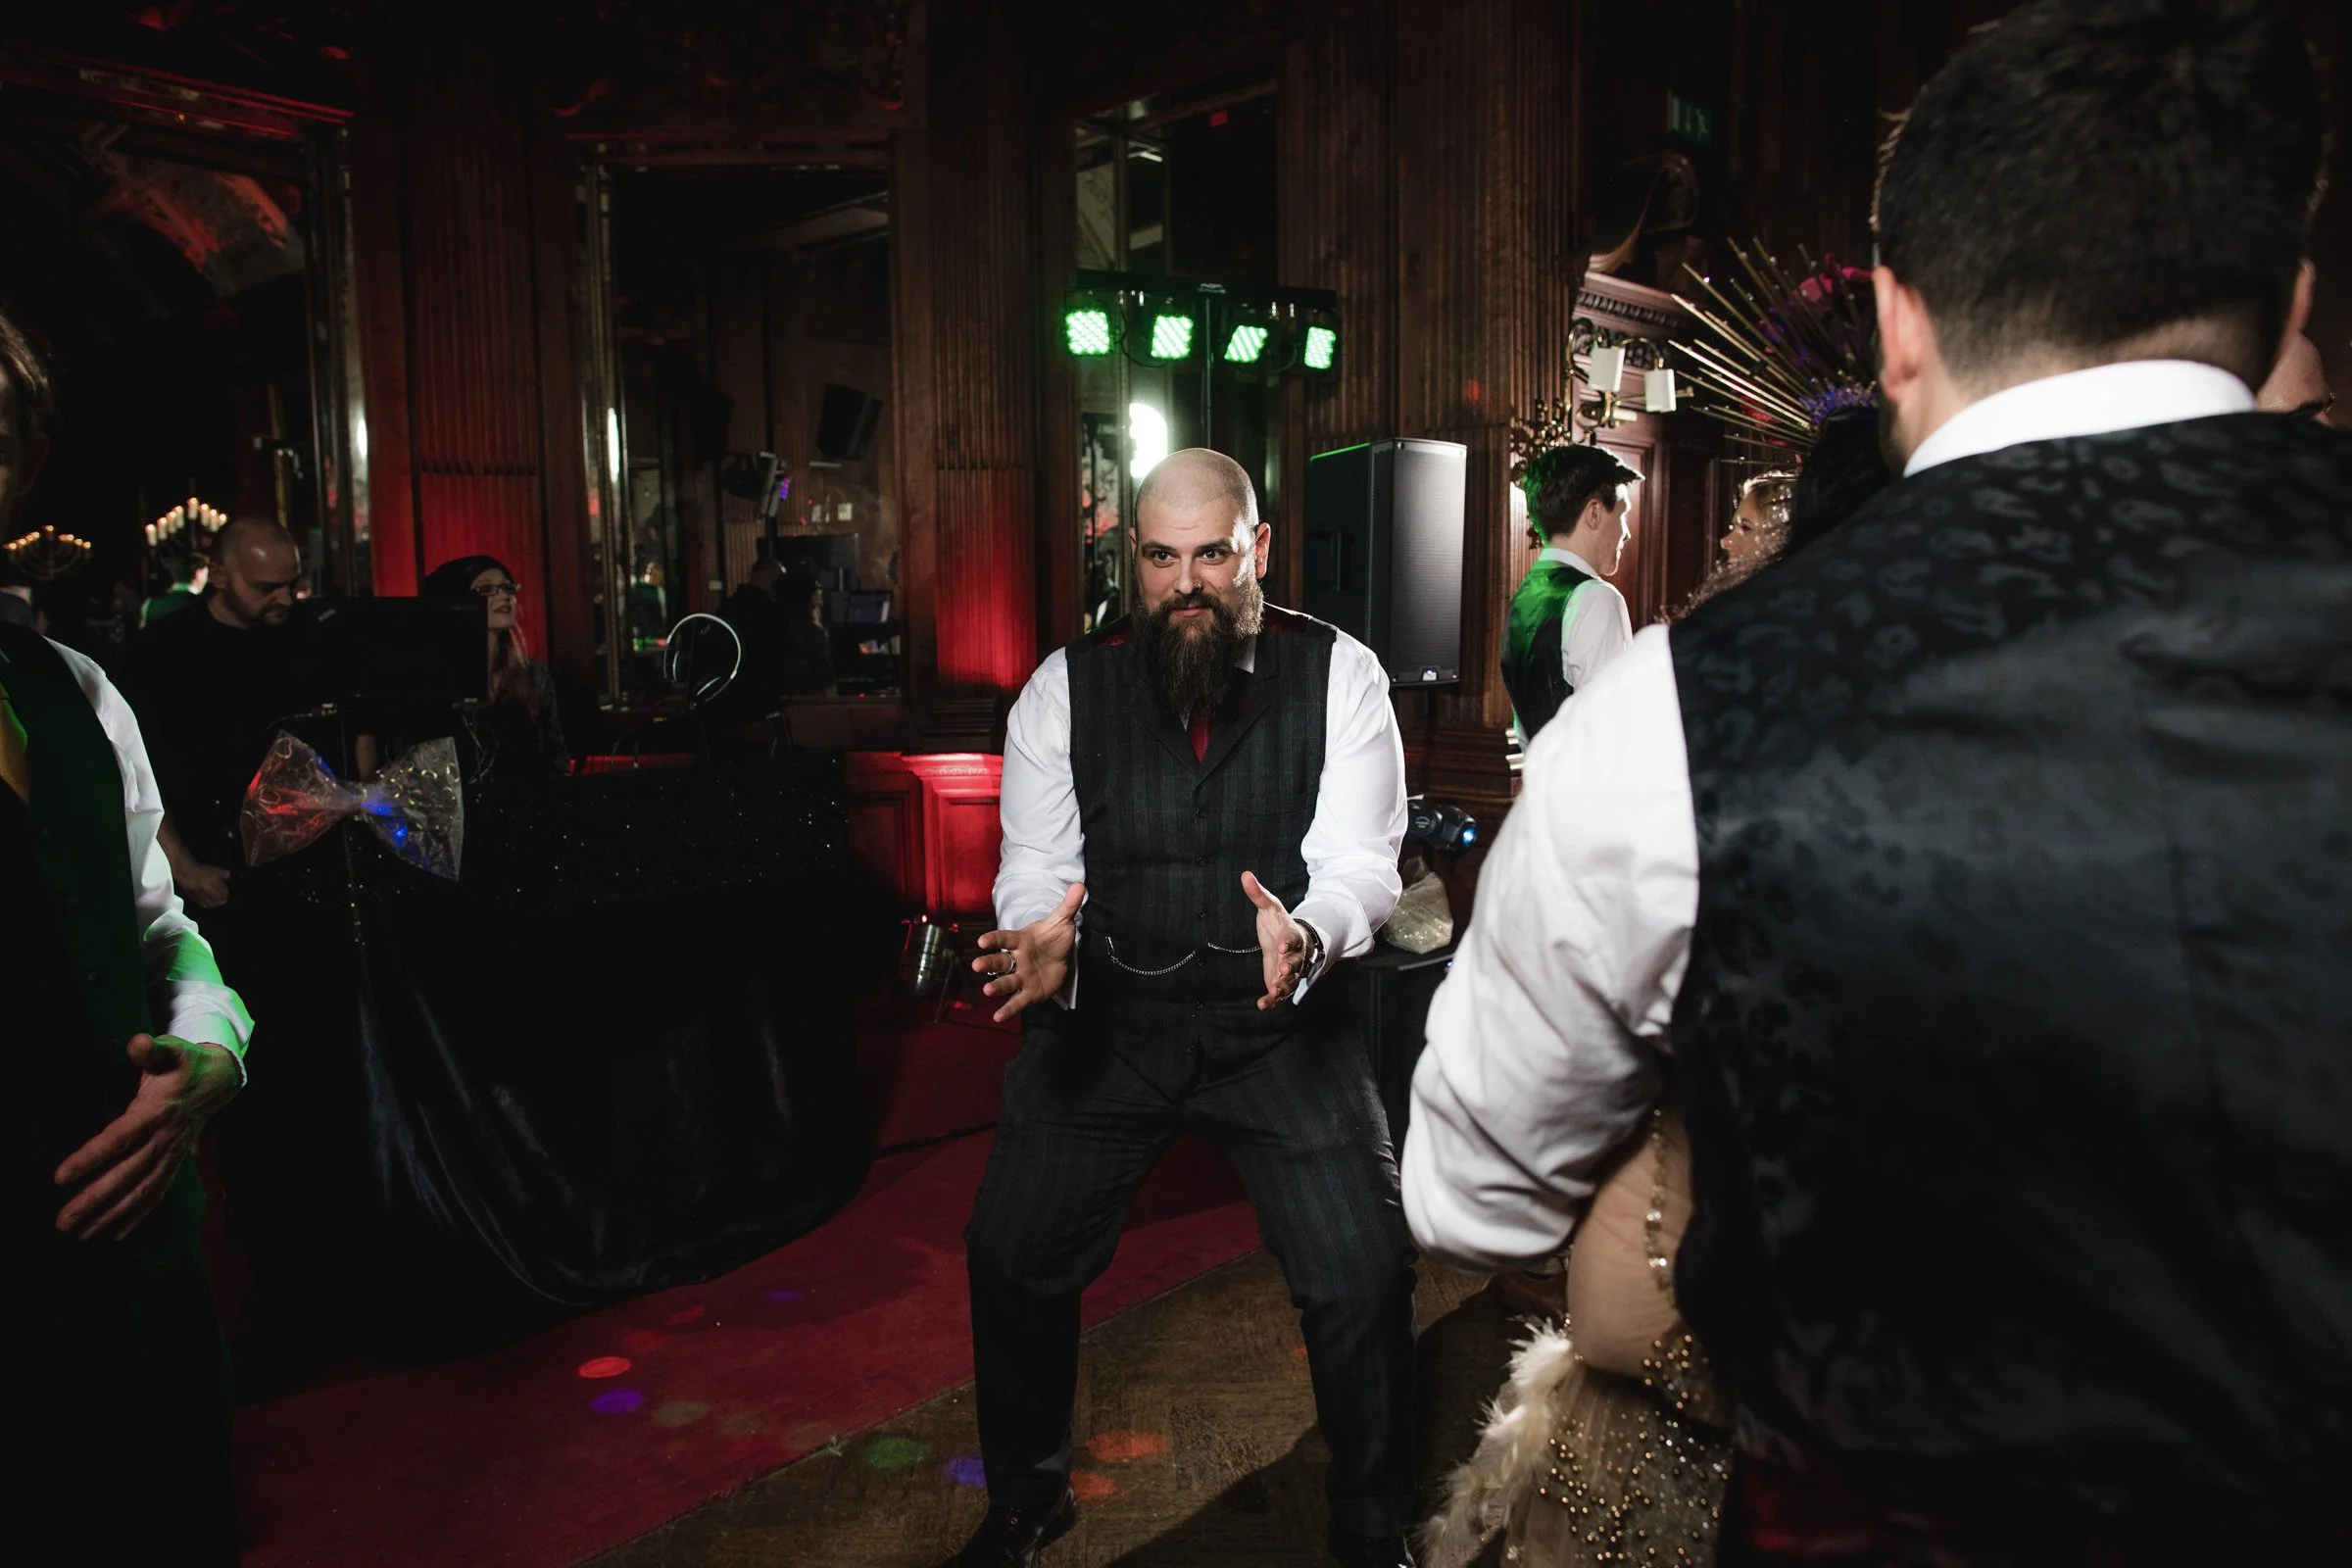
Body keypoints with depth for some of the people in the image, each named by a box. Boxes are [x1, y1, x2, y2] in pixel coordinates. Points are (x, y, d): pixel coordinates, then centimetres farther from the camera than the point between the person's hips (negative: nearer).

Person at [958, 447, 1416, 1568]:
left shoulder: (1338, 674, -4)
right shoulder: (1066, 688, -1)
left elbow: (1360, 860, -10)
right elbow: (1036, 864, -2)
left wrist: (1305, 936, -33)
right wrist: (1042, 942, -26)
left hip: (1277, 1025, -1)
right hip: (1105, 1021, 2)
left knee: (1365, 1273, -10)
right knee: (1009, 1254, -1)